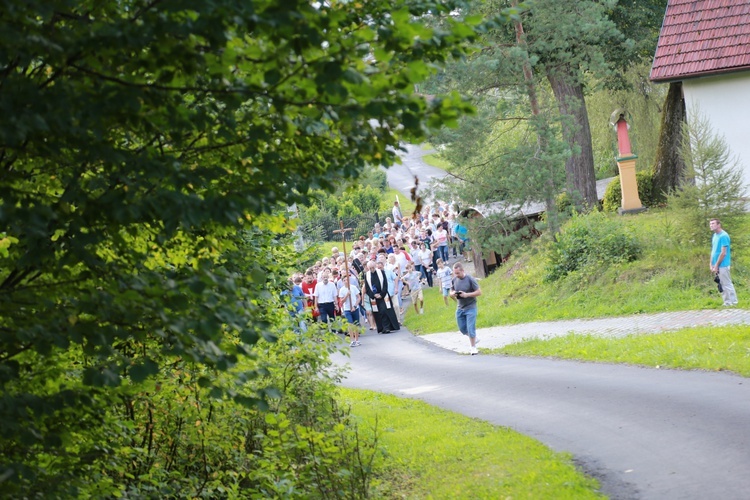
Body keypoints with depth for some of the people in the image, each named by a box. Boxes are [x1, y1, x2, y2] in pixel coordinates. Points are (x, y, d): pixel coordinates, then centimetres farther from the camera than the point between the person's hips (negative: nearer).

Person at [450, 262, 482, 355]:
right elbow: (451, 292, 11)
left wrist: (467, 294, -24)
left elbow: (479, 292, -13)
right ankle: (474, 339, 37)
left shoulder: (470, 279, -16)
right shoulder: (454, 280, -1)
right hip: (460, 308, 6)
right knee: (462, 328, 12)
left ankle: (473, 347, 8)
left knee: (470, 328, -7)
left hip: (470, 307, -6)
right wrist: (453, 294, -14)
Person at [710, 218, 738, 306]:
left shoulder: (723, 236, -15)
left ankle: (733, 302, 2)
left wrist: (716, 265, -16)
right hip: (717, 265, 9)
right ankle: (727, 302, 17)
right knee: (722, 285, 11)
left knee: (727, 285, -4)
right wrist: (711, 264, 12)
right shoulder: (715, 236, 13)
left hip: (723, 265, -9)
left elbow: (723, 253, -18)